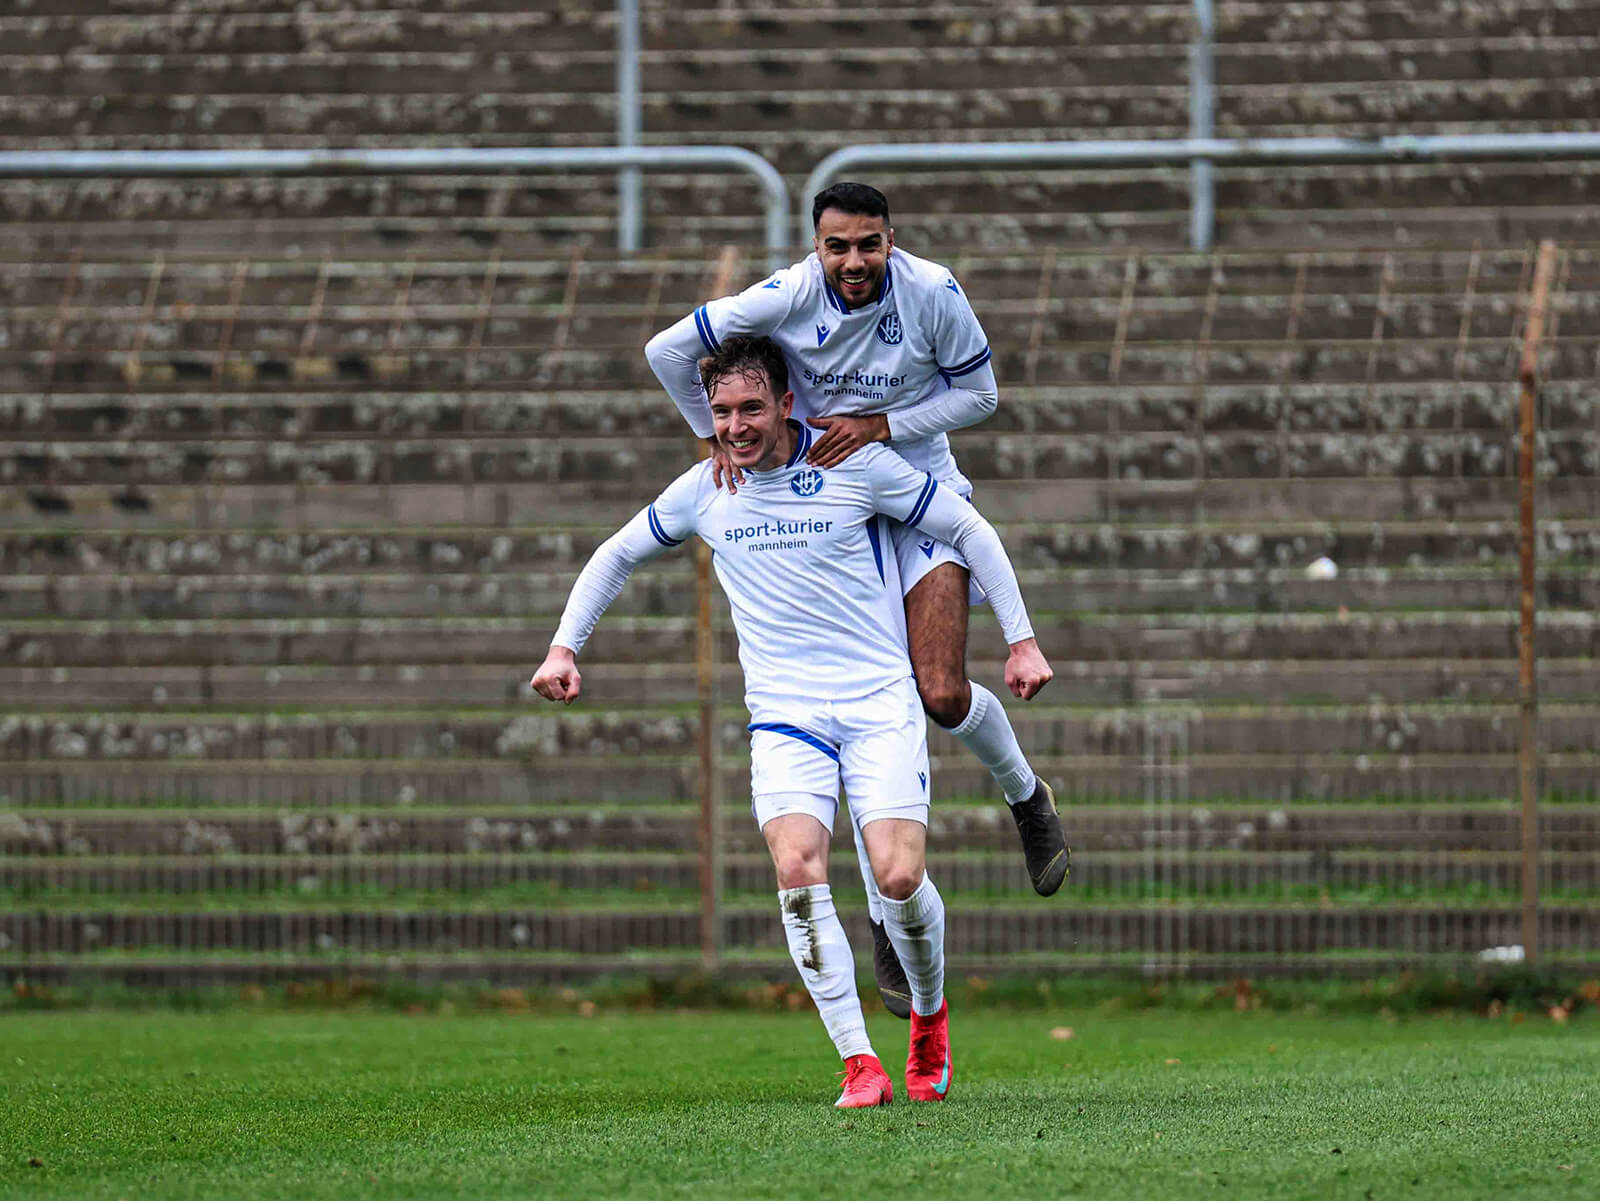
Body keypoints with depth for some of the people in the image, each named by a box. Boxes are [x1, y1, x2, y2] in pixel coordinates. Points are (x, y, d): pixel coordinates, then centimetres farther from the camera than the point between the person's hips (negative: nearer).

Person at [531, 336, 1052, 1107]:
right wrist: (564, 648, 12)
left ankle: (929, 1013, 15)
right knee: (797, 870, -22)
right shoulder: (703, 492, 5)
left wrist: (1020, 640, 2)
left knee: (899, 877, -17)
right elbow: (617, 556, 22)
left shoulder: (858, 465, -5)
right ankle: (860, 1066, -20)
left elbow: (968, 531, 4)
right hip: (784, 716, 2)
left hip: (880, 702, -2)